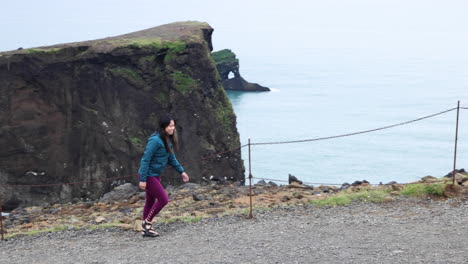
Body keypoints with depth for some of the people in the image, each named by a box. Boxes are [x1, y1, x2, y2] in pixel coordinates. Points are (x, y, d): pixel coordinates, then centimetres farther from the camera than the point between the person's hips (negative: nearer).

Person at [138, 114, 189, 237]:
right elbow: (145, 159, -23)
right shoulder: (155, 140, -23)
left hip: (156, 175, 9)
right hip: (149, 175, -9)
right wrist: (143, 179, -22)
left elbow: (171, 158, 16)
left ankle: (146, 229, 24)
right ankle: (147, 222, 8)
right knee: (163, 199, -7)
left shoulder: (168, 140, 4)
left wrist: (181, 171, 14)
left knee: (151, 201, 14)